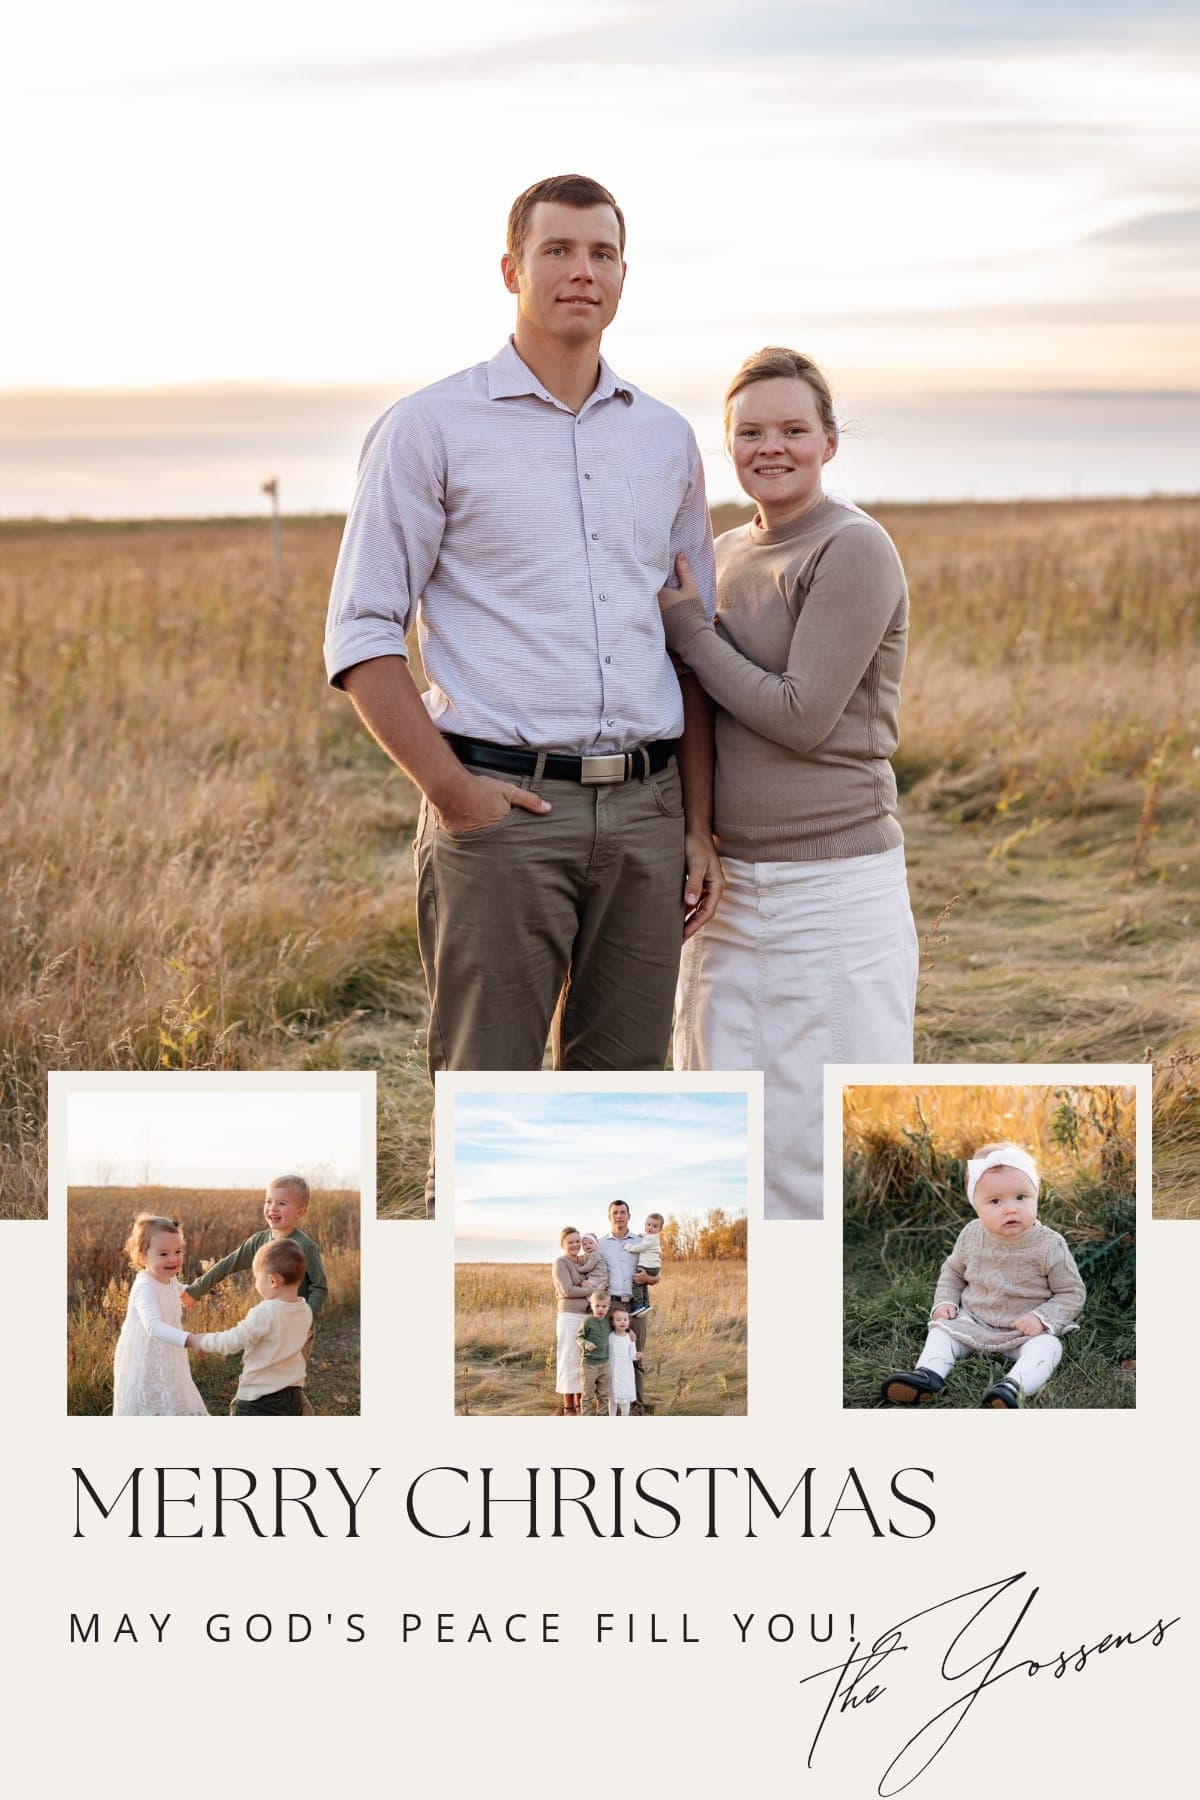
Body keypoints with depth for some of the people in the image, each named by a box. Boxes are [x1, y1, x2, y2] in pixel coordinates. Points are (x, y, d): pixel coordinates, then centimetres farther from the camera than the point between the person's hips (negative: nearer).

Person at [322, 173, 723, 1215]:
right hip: (505, 812, -4)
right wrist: (451, 793, -12)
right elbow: (361, 634, -3)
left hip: (644, 810, 5)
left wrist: (700, 829, 10)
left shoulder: (665, 439, 14)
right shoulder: (432, 429, -1)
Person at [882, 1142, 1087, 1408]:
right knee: (943, 1329, -11)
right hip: (973, 1323, 5)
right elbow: (953, 1271, 15)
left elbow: (1072, 1293, -7)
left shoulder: (1049, 1246, -16)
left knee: (1047, 1346, -31)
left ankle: (1016, 1385, -55)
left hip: (1026, 1331, -5)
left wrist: (1042, 1318, -22)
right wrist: (945, 1302, -1)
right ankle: (929, 1374, -32)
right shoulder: (971, 1237, -5)